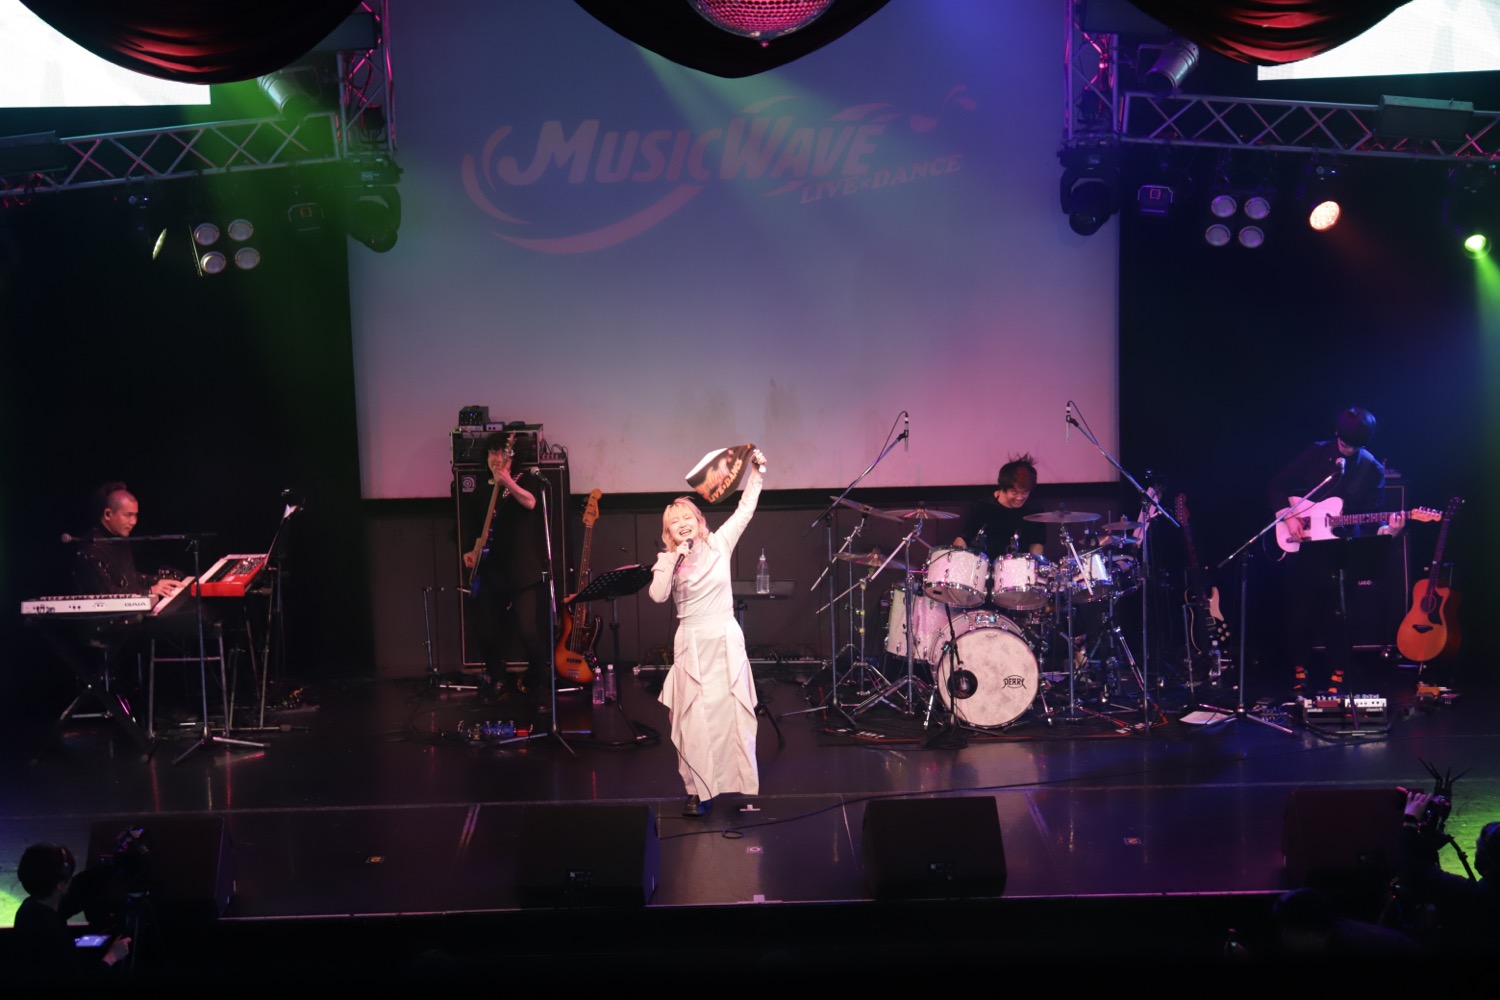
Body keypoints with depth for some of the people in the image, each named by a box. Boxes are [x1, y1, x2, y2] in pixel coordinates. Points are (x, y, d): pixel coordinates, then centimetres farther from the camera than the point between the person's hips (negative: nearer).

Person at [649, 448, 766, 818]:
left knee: (735, 713, 3)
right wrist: (674, 560, -17)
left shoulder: (719, 544, 2)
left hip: (727, 639, 1)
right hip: (692, 644, 0)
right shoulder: (667, 561, 1)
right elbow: (658, 596, -16)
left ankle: (743, 787, 14)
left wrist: (756, 473, -5)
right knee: (696, 718, -2)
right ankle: (699, 791, 6)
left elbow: (745, 510, 0)